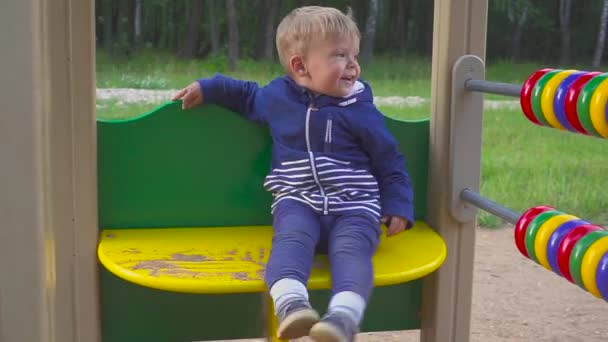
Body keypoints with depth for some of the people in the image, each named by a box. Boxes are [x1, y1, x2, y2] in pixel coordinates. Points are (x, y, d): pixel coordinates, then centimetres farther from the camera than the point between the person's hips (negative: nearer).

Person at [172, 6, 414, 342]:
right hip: (297, 202, 1)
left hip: (354, 206, -1)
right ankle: (291, 305, -55)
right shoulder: (276, 96, 9)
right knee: (292, 238, -32)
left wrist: (398, 207, 2)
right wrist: (207, 88, 26)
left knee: (351, 248, -32)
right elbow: (248, 95, 35)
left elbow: (390, 162, 12)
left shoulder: (361, 111, 3)